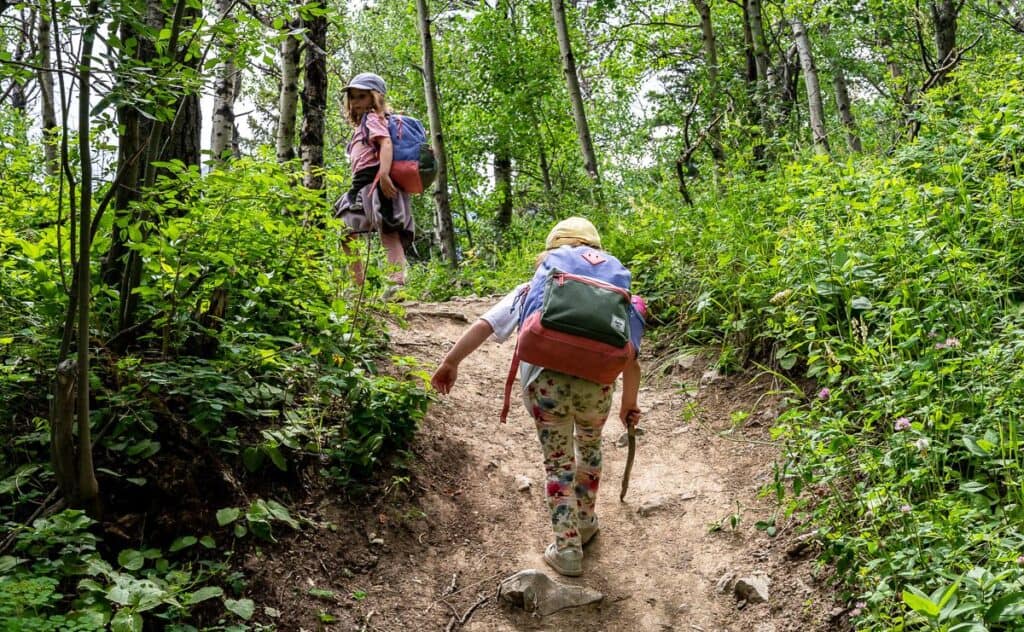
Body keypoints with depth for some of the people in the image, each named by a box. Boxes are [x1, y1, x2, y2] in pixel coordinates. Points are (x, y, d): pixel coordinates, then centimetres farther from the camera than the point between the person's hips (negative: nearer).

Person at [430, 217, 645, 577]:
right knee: (589, 445, 31)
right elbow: (631, 360, 15)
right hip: (595, 381, 2)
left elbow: (484, 324, 9)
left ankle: (567, 550, 20)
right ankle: (585, 522, 46)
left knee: (558, 463, 17)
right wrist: (629, 404, 25)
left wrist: (451, 361, 10)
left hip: (545, 381, -1)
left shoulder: (534, 291, 19)